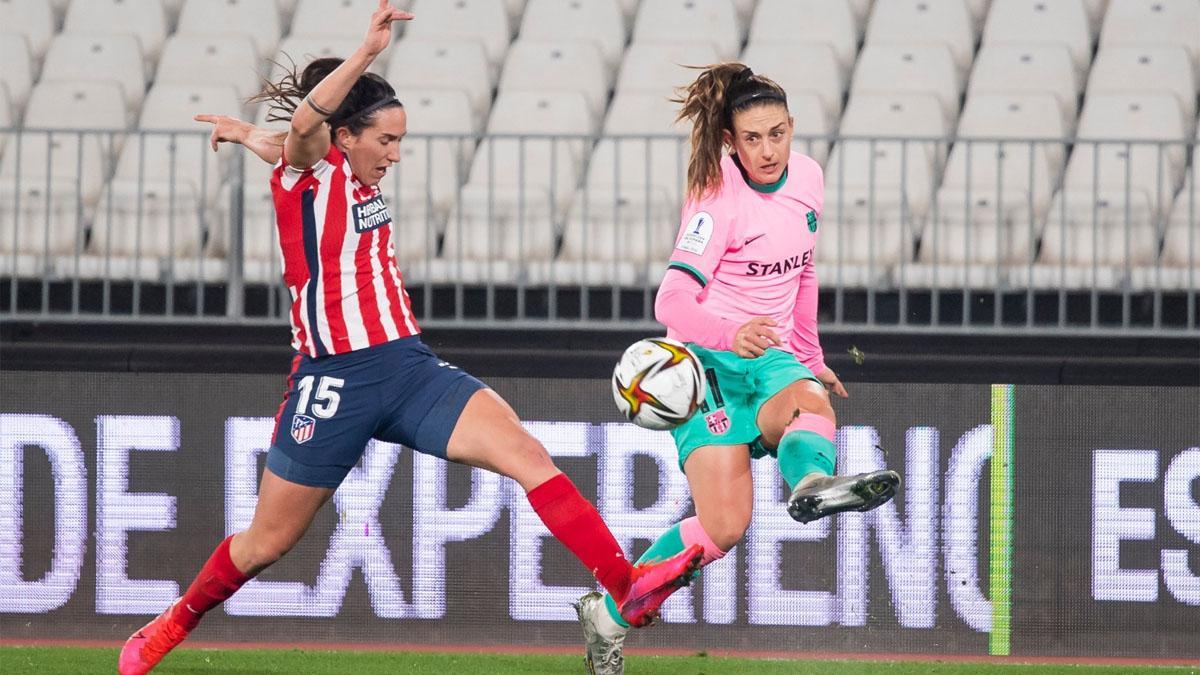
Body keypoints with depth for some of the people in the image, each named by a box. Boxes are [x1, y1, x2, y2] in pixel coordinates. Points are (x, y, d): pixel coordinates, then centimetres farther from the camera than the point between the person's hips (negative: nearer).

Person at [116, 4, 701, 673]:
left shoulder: (363, 177, 13)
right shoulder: (311, 168, -7)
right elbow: (304, 125, -33)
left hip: (409, 367, 6)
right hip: (334, 383, -6)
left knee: (524, 450, -16)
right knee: (267, 543, 8)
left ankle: (628, 587, -26)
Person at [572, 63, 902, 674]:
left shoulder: (807, 177, 5)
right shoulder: (720, 197, -14)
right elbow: (672, 302, -23)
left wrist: (810, 358, 26)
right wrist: (731, 333, -42)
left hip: (771, 357, 5)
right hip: (708, 359, -5)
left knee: (811, 399, -35)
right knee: (724, 527, -21)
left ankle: (813, 483, -68)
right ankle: (607, 613, -7)